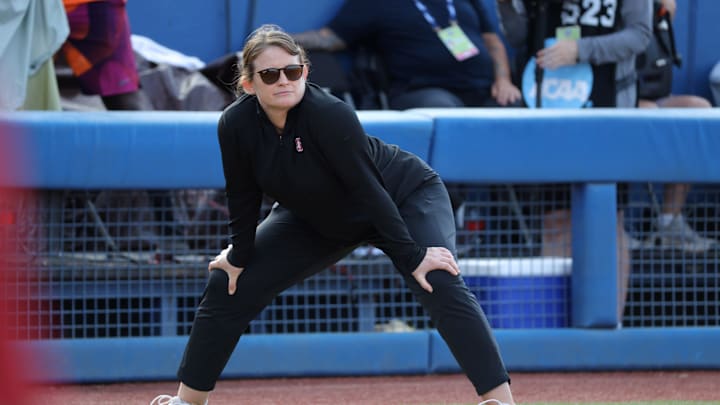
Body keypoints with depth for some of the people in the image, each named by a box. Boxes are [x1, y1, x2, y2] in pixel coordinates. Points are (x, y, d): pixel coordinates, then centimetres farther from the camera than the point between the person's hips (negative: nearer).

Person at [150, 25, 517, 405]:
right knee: (227, 286, 1)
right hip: (316, 219, 5)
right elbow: (243, 196, -6)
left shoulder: (330, 114, -36)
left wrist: (411, 256, -31)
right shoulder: (235, 125, -22)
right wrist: (239, 257, 2)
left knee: (440, 285, -28)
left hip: (405, 198, -5)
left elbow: (370, 190, -33)